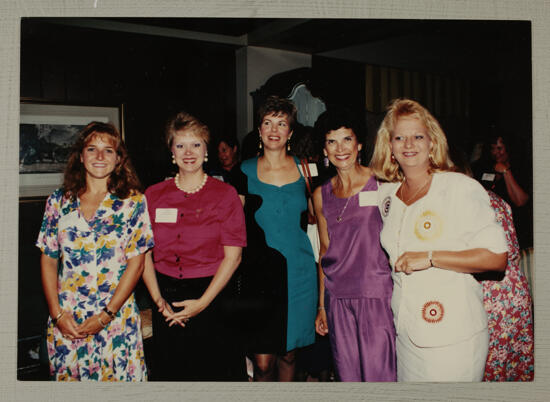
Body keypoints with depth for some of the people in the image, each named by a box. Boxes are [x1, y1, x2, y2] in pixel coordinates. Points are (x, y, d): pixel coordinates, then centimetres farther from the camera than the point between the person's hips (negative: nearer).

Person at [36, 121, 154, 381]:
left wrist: (106, 315, -10)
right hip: (65, 319, 2)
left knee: (118, 378, 5)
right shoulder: (59, 201, 4)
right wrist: (57, 313, -4)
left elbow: (136, 263, -6)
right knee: (67, 377, 11)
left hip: (117, 318, -2)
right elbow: (48, 261, 6)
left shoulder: (133, 201, -3)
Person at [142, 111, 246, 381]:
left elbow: (233, 256, -6)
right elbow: (143, 253, 4)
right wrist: (158, 300, -7)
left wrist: (203, 302, -12)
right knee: (169, 374, 12)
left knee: (214, 372, 5)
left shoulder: (225, 194, -2)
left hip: (213, 298, -2)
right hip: (166, 298, 3)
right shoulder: (153, 195, 6)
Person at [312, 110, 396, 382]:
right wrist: (321, 306, 14)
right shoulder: (321, 195, 8)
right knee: (347, 376, 11)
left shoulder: (382, 184, -3)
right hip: (337, 299, 4)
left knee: (379, 375, -2)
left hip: (376, 294, -3)